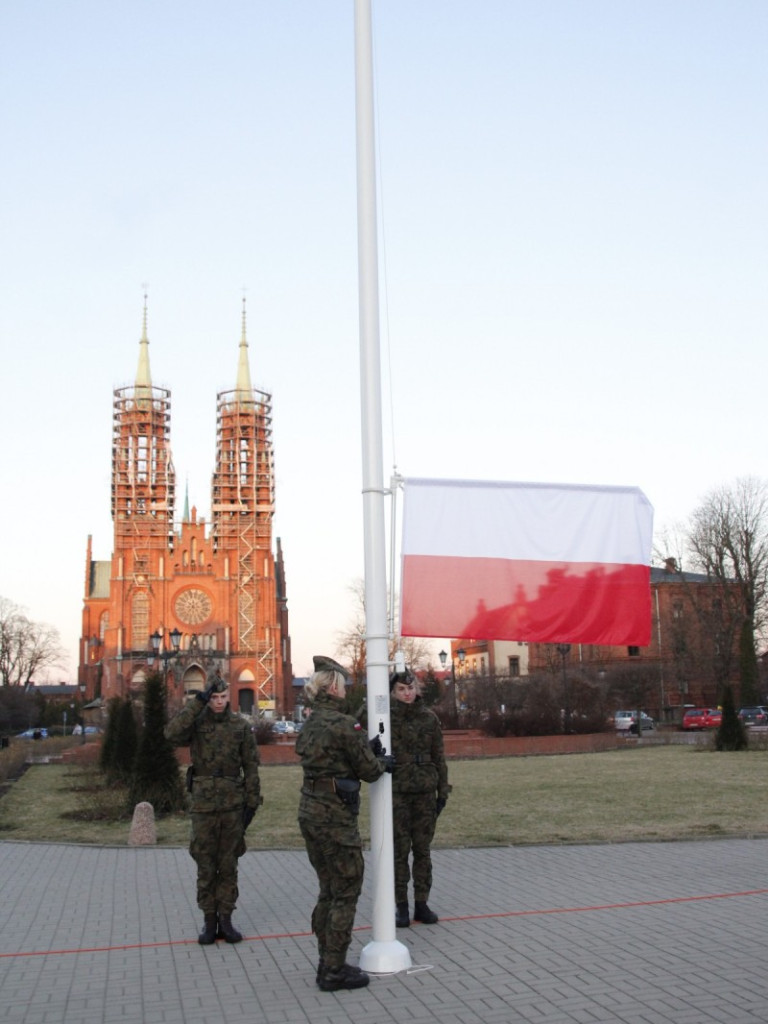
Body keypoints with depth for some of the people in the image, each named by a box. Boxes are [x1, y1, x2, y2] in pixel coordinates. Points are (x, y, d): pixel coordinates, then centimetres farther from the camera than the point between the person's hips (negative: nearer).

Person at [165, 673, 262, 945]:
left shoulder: (241, 726, 2)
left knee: (228, 865, 7)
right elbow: (173, 733, -24)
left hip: (233, 804, 1)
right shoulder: (196, 723, -1)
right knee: (205, 866, 6)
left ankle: (225, 920, 16)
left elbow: (251, 767, 3)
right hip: (204, 803, 0)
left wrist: (252, 803, -2)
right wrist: (198, 701, -24)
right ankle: (209, 922, 16)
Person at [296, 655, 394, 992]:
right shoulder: (343, 724, -16)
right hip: (336, 816, -9)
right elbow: (368, 770, -10)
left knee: (328, 891, 17)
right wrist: (384, 763, 11)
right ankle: (334, 971, 6)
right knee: (346, 892, 1)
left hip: (310, 812, 9)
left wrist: (369, 750, 13)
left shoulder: (310, 725, 10)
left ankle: (327, 963, 23)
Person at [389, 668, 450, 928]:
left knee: (423, 849, 7)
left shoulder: (429, 717, 4)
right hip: (396, 791, -2)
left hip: (425, 791, 2)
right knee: (399, 850, 1)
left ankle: (421, 904, 17)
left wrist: (443, 791, 5)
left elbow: (439, 757, 8)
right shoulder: (386, 717, -3)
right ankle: (401, 906, 11)